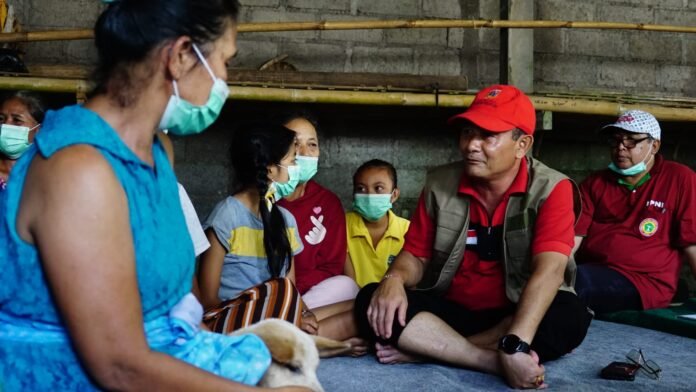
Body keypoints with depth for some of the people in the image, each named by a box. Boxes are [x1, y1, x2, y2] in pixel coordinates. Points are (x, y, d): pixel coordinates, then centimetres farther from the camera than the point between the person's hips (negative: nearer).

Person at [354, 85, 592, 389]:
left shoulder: (552, 189, -12)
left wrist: (514, 345, -38)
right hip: (449, 311, 3)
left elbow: (549, 269, -24)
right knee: (372, 301, -22)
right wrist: (394, 279, -20)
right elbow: (416, 255, 6)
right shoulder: (439, 185, 0)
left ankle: (425, 348, -26)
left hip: (518, 316, -2)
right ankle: (494, 362, -29)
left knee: (569, 318, -34)